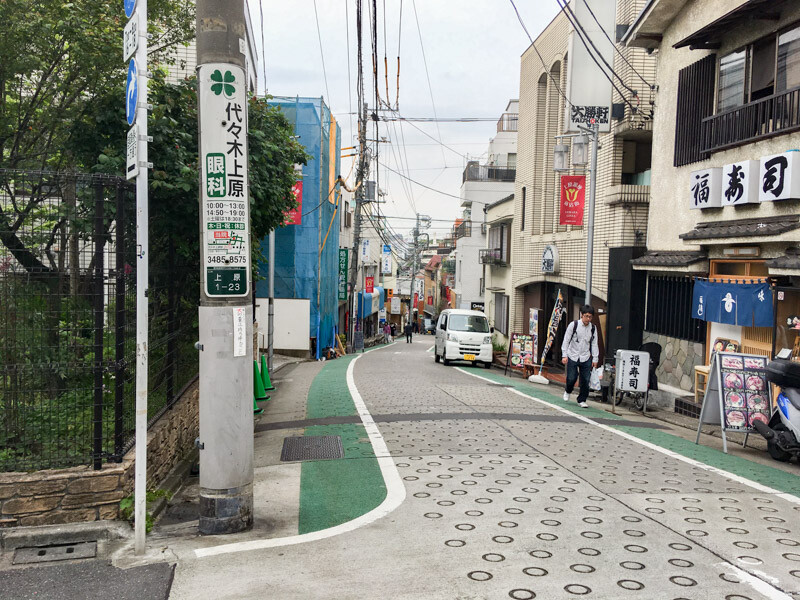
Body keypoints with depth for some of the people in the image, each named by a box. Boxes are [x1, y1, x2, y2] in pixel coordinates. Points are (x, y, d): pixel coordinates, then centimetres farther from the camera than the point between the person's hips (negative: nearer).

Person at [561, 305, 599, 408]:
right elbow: (566, 340, -4)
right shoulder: (573, 325, -7)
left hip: (586, 358, 2)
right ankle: (567, 391, 31)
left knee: (585, 380, -1)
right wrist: (564, 355, -9)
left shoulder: (593, 328, 3)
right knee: (571, 378, -2)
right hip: (572, 357, -2)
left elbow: (594, 344, 9)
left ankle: (582, 400, 15)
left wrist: (595, 359, 6)